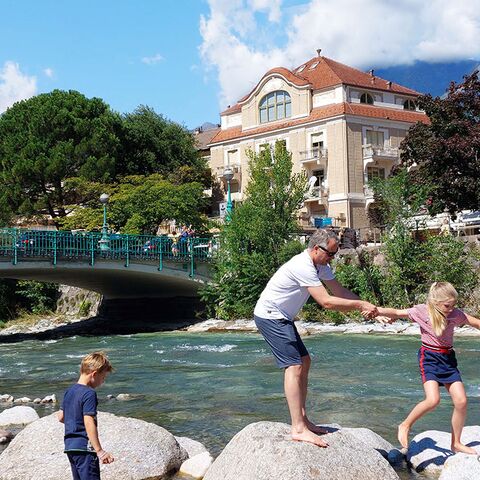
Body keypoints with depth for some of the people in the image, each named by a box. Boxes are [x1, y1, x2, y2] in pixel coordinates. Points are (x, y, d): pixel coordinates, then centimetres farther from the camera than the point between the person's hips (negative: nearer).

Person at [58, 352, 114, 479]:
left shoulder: (69, 391, 12)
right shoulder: (89, 393, -15)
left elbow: (61, 417, 20)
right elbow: (89, 423, -23)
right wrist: (99, 451, -26)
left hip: (69, 445, 9)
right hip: (85, 447, -9)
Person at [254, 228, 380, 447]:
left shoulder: (320, 266, 7)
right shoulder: (303, 267, -26)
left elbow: (340, 291, 9)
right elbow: (326, 301, -28)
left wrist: (367, 306, -4)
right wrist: (360, 305, -21)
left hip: (281, 318, 11)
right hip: (270, 317, -11)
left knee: (304, 361, 12)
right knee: (294, 366, -17)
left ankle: (302, 419, 17)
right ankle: (299, 429, -20)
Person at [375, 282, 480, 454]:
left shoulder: (456, 314, -4)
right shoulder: (422, 311, -10)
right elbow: (396, 313, -7)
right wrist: (376, 310, -19)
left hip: (448, 358, 4)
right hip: (429, 357, -4)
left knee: (461, 401, -4)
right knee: (433, 400, -22)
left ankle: (456, 443, 14)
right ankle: (405, 425, 1)